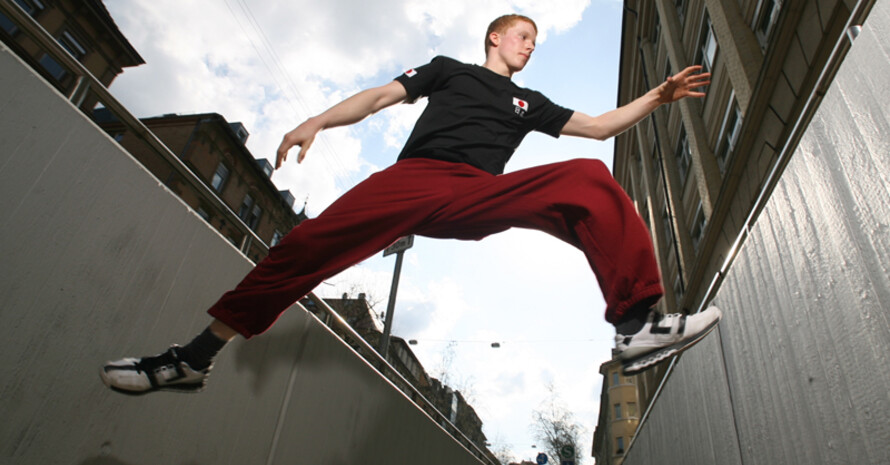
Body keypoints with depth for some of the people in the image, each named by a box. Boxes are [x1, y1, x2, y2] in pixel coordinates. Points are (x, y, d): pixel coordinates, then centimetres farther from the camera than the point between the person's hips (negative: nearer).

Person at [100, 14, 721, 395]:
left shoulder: (529, 102, 33)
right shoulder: (448, 68, 28)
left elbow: (599, 126, 31)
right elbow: (381, 96, 16)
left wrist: (658, 97, 21)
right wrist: (317, 121, 1)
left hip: (482, 197, 2)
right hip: (417, 177, -1)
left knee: (591, 179, -19)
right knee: (312, 240, -22)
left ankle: (638, 325, -29)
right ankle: (195, 357, -11)